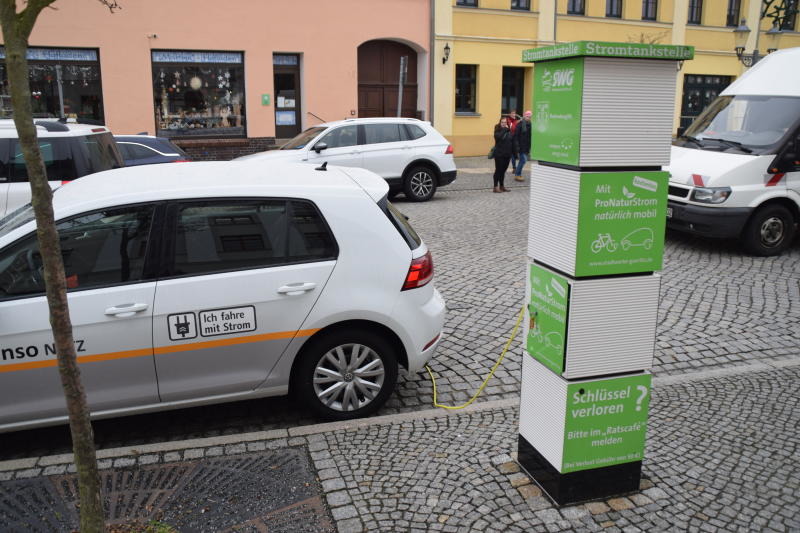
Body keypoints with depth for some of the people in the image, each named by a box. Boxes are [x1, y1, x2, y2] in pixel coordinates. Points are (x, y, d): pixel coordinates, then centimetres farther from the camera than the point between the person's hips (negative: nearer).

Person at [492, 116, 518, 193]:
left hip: (507, 154, 4)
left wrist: (514, 152, 7)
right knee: (498, 170, -1)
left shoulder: (510, 131, 7)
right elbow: (498, 136, -26)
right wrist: (504, 129, -19)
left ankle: (502, 186, 21)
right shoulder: (498, 130, -4)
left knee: (503, 170, 12)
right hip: (499, 154, -4)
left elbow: (513, 142, 10)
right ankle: (496, 187, 5)